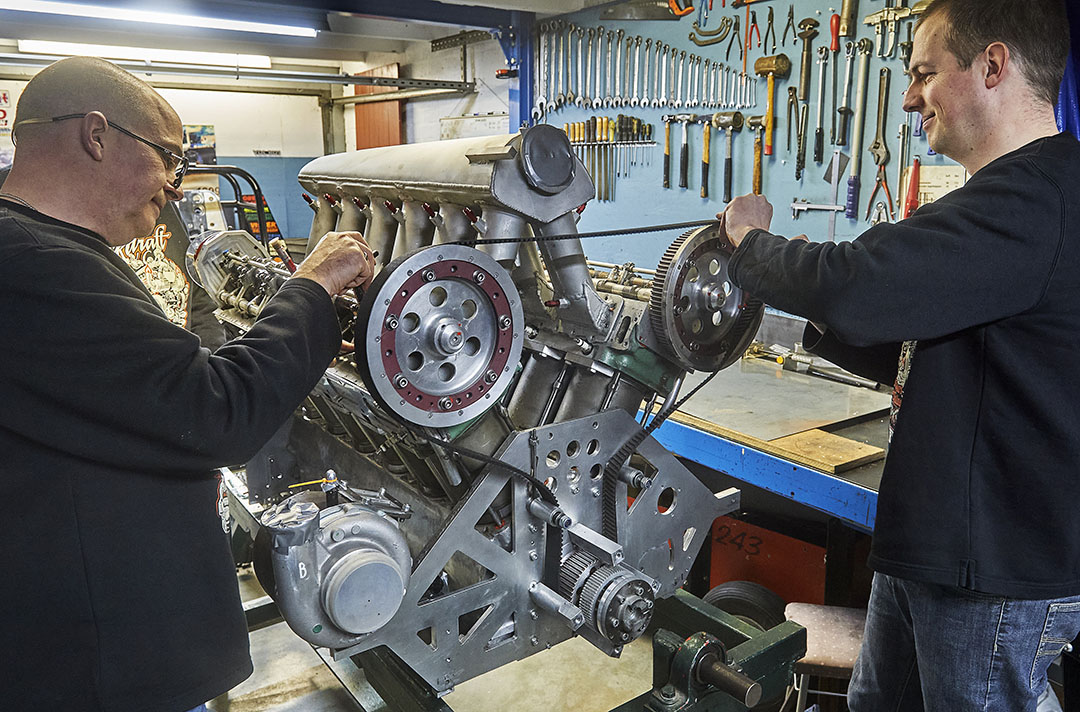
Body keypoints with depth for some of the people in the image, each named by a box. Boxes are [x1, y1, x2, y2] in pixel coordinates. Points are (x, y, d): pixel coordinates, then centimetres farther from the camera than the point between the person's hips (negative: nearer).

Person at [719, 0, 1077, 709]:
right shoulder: (1008, 192, 15)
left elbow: (856, 286, -34)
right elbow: (920, 356, 18)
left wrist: (752, 237, -14)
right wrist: (819, 316, 4)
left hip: (998, 576, -10)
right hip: (925, 544, 10)